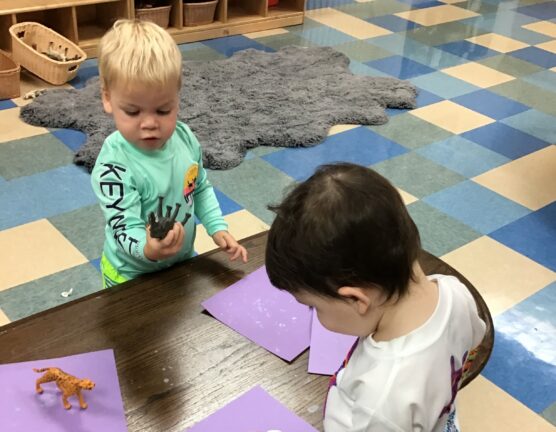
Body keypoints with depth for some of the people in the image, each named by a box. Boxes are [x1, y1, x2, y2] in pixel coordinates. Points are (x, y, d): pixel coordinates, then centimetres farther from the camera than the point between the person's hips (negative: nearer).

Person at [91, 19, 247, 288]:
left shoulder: (185, 137, -12)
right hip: (133, 277, -5)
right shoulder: (113, 166, -31)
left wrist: (218, 228, -4)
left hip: (184, 261, 6)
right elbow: (125, 229, -32)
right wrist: (149, 250, -51)